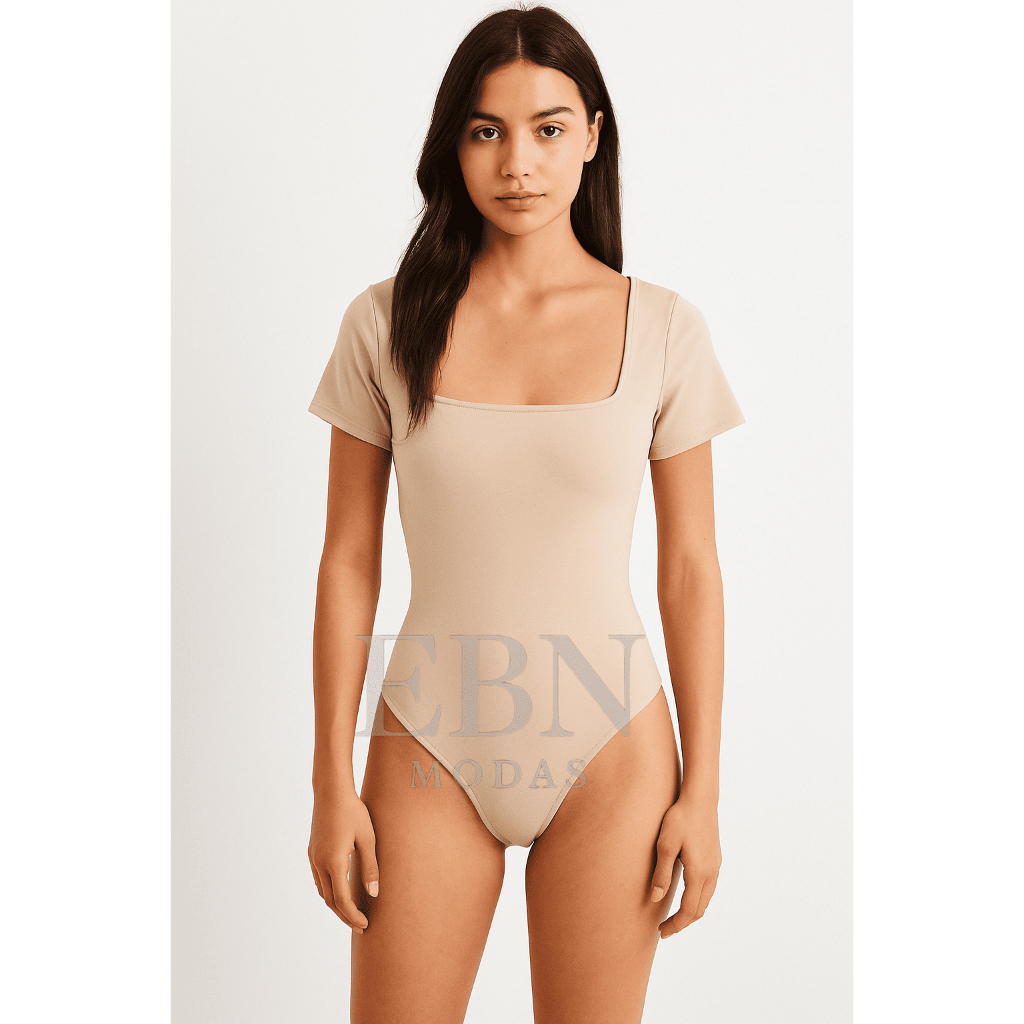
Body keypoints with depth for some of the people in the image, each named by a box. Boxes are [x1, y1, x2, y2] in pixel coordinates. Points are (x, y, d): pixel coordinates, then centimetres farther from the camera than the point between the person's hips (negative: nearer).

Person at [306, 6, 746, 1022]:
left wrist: (702, 787, 0)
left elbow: (690, 567, 0)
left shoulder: (662, 329, -3)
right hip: (433, 746, 1)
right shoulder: (387, 324, -2)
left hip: (607, 747, 0)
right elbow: (348, 562, 0)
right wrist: (332, 782, -1)